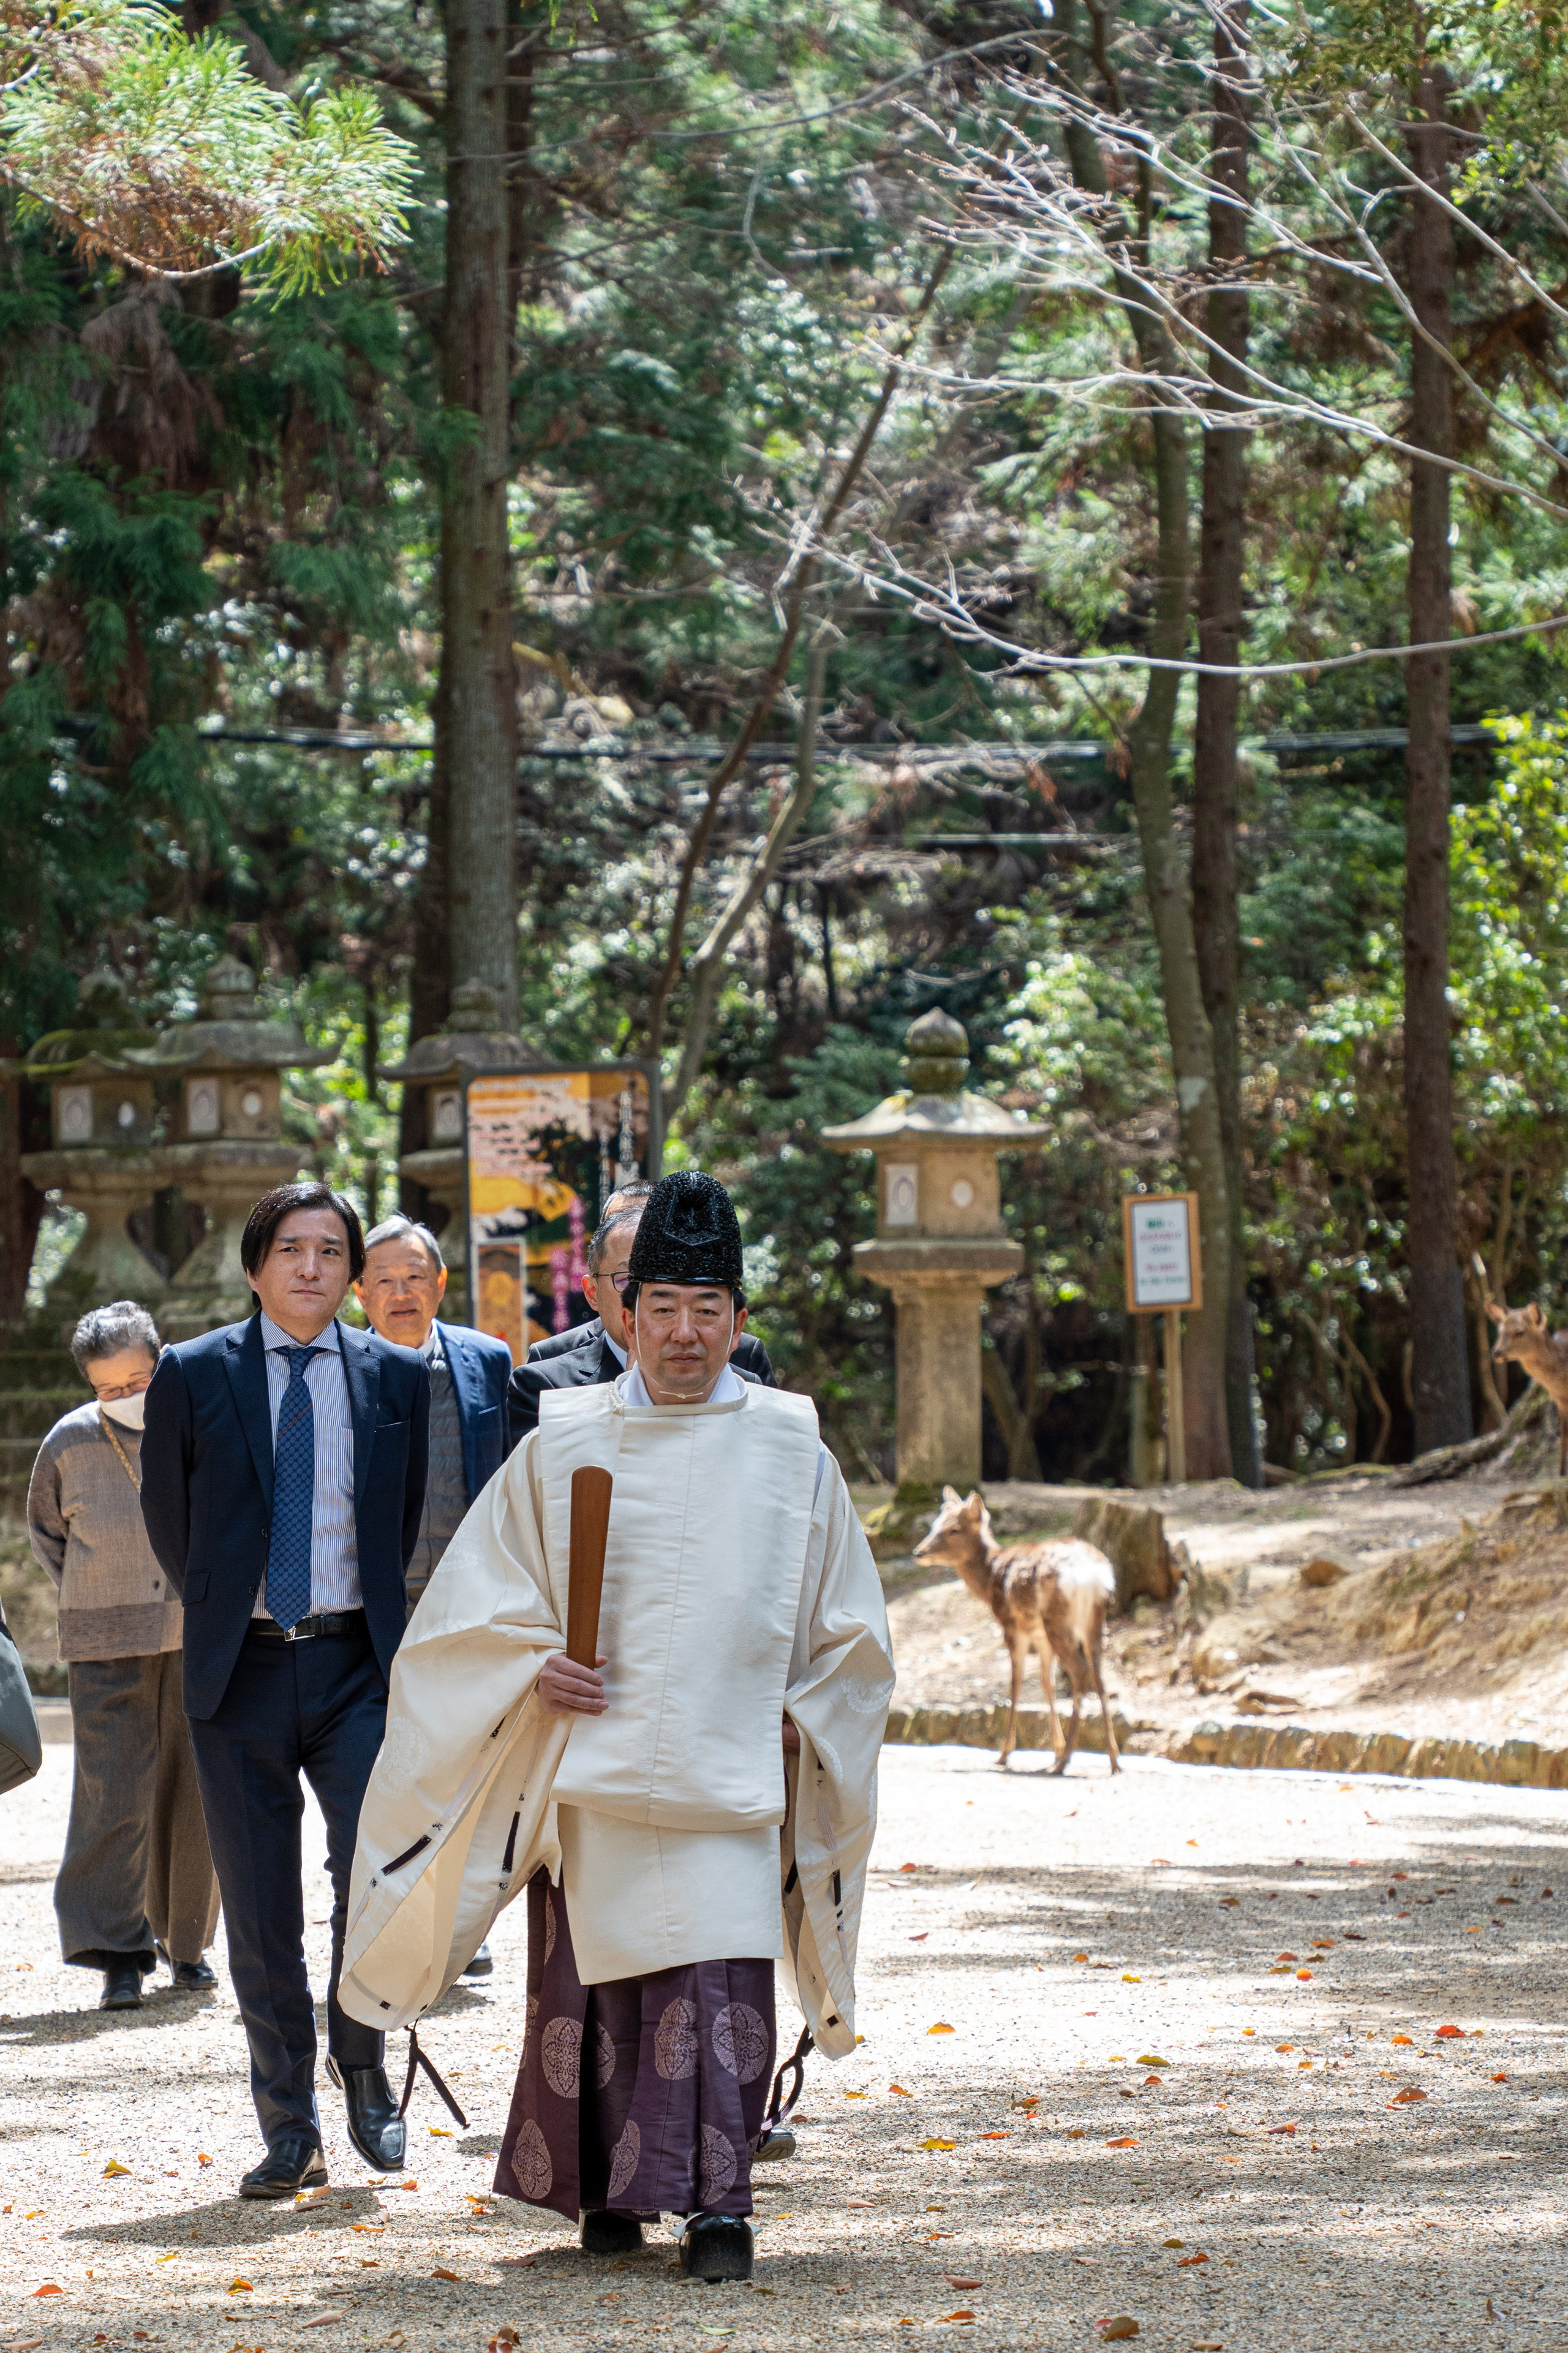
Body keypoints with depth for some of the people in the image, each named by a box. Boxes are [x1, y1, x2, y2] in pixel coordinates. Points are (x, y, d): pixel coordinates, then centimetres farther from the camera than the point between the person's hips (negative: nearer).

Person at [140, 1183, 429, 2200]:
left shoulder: (397, 1376, 5)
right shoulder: (194, 1374, 2)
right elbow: (168, 1515, 12)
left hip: (357, 1666, 0)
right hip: (242, 1668, 0)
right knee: (261, 1919, 3)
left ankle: (362, 2065, 12)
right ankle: (291, 2133, 13)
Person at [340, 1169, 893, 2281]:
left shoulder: (795, 1456, 6)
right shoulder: (560, 1448, 6)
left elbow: (851, 1635, 13)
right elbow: (477, 1605, 11)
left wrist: (797, 1722, -1)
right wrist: (537, 1673, -6)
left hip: (730, 1773, -1)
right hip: (590, 1771, 1)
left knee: (719, 1987, -12)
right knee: (597, 1983, 4)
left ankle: (717, 2201, -12)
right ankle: (610, 2191, 19)